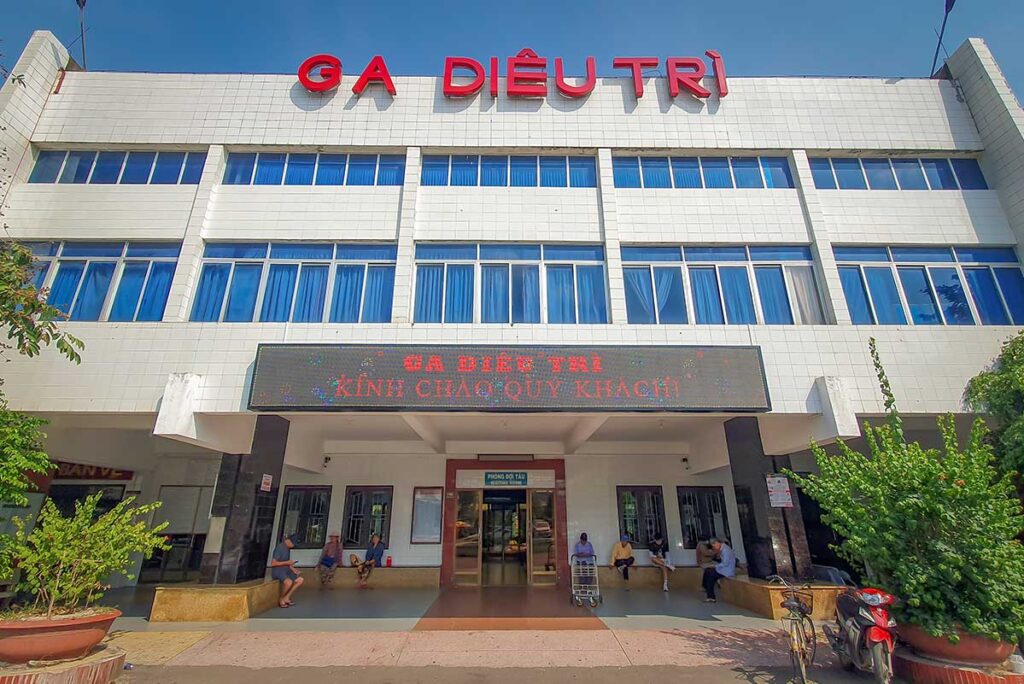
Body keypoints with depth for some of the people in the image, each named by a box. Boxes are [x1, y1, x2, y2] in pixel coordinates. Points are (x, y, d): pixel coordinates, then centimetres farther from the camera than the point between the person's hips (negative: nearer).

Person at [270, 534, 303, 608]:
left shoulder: (288, 549, 11)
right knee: (289, 582, -34)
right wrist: (286, 562, -20)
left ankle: (286, 597, -2)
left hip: (286, 571, 9)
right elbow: (273, 563, -21)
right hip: (277, 571, -9)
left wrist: (293, 569, 4)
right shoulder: (280, 548, -16)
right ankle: (281, 600, -10)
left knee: (300, 580, -6)